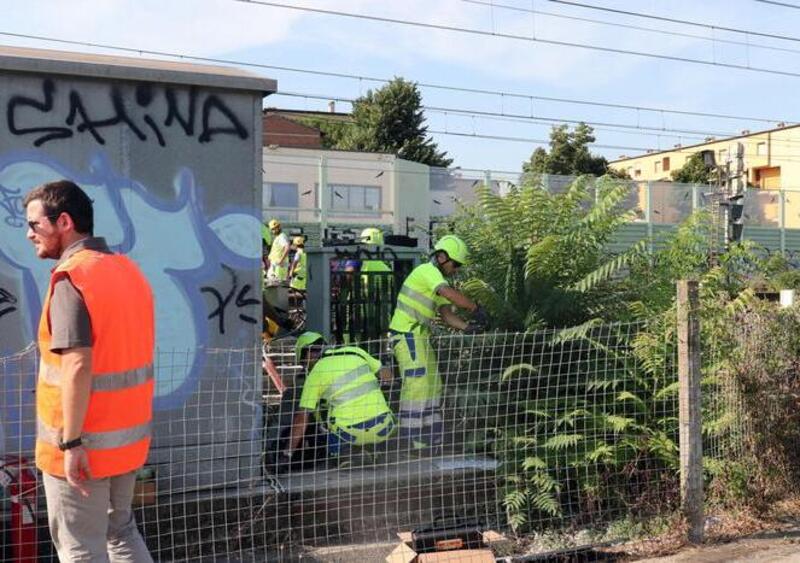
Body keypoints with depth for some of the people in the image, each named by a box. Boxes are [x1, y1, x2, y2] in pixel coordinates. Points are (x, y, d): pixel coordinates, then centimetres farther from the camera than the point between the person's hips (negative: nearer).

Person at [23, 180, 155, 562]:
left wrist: (71, 441, -23)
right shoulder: (128, 270, 8)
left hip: (86, 444, -8)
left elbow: (77, 364, -26)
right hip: (127, 435, 8)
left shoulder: (71, 276, -17)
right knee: (120, 530, 22)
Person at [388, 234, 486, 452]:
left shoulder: (436, 277, 18)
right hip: (407, 335, -10)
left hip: (419, 336, 10)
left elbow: (446, 313, 11)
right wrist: (475, 308, -22)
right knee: (416, 384, -12)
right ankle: (410, 441, -8)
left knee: (432, 385, 12)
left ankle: (431, 439, 19)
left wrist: (468, 327, -4)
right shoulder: (427, 271, -13)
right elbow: (450, 294, -31)